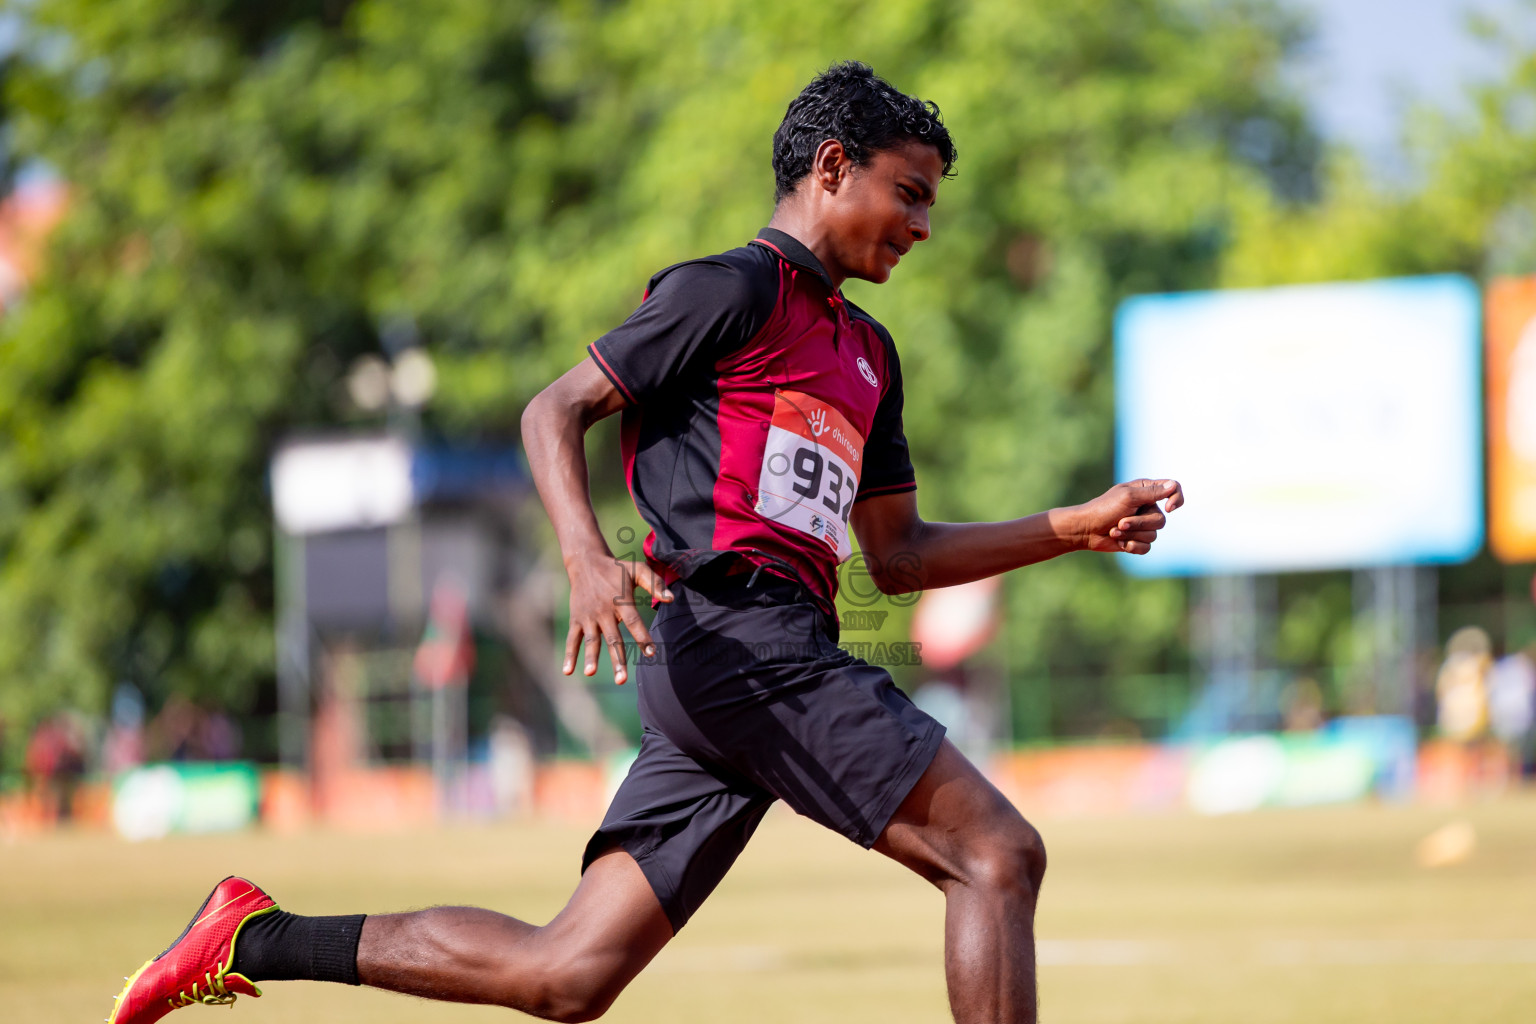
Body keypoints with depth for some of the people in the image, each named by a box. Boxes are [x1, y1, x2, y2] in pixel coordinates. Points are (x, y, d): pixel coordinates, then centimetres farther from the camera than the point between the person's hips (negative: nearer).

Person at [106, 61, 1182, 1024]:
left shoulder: (867, 353, 28)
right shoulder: (736, 289, 1)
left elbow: (895, 554, 32)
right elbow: (557, 409, -4)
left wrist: (1076, 529, 23)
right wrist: (589, 559, -21)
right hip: (731, 625, -9)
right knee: (999, 854, -12)